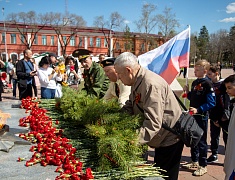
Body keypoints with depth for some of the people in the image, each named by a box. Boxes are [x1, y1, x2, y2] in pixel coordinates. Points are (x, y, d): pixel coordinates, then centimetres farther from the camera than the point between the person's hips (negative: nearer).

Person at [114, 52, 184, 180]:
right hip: (161, 139, 9)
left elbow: (153, 122, -35)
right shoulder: (137, 82, 4)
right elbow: (130, 106, 7)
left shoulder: (151, 84, -29)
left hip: (170, 138, -9)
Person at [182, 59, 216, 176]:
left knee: (201, 141, 2)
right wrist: (187, 93, 1)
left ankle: (203, 166, 15)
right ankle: (194, 161, 31)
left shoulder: (207, 84, -13)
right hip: (193, 115, 8)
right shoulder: (194, 83, 10)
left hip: (202, 116, -8)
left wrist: (198, 110, -24)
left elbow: (211, 103, -17)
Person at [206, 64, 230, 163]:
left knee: (227, 136, 4)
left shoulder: (224, 84, -7)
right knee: (214, 136, 13)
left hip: (224, 116, -4)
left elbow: (227, 100, -11)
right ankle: (214, 154, 26)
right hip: (214, 116, 5)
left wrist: (226, 114, -15)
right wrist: (213, 118, 0)